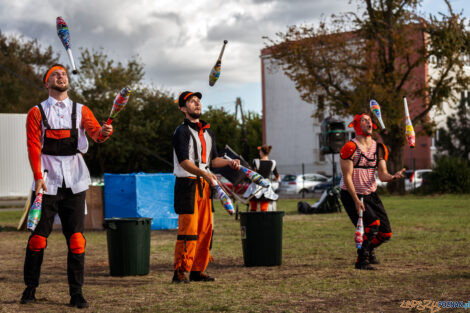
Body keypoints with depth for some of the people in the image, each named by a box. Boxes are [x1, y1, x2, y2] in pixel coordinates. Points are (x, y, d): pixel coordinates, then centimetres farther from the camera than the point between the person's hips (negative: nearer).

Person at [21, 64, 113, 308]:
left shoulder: (80, 110, 13)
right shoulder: (37, 112, 7)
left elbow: (95, 132, -2)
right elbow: (33, 145, -1)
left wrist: (104, 132, -26)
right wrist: (38, 176, -13)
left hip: (75, 182, 1)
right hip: (47, 181, -1)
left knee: (76, 238, -2)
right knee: (38, 236, 0)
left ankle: (76, 293, 3)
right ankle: (30, 288, 14)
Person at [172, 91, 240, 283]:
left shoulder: (207, 131, 19)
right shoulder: (182, 131, -7)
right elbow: (184, 162, -18)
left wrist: (230, 163, 3)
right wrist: (203, 173, -33)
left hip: (204, 185, 8)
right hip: (187, 184, -8)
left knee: (205, 229, 6)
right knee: (188, 229, -12)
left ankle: (197, 271, 12)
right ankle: (180, 272, -8)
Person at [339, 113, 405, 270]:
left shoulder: (378, 148, 4)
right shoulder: (351, 148, -15)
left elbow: (382, 175, 0)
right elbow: (347, 177, -16)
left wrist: (393, 177, -23)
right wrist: (356, 201, -21)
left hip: (371, 194, 6)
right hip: (351, 194, -6)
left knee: (386, 233, 2)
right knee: (372, 224, -25)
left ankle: (370, 248, 34)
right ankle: (361, 260, -8)